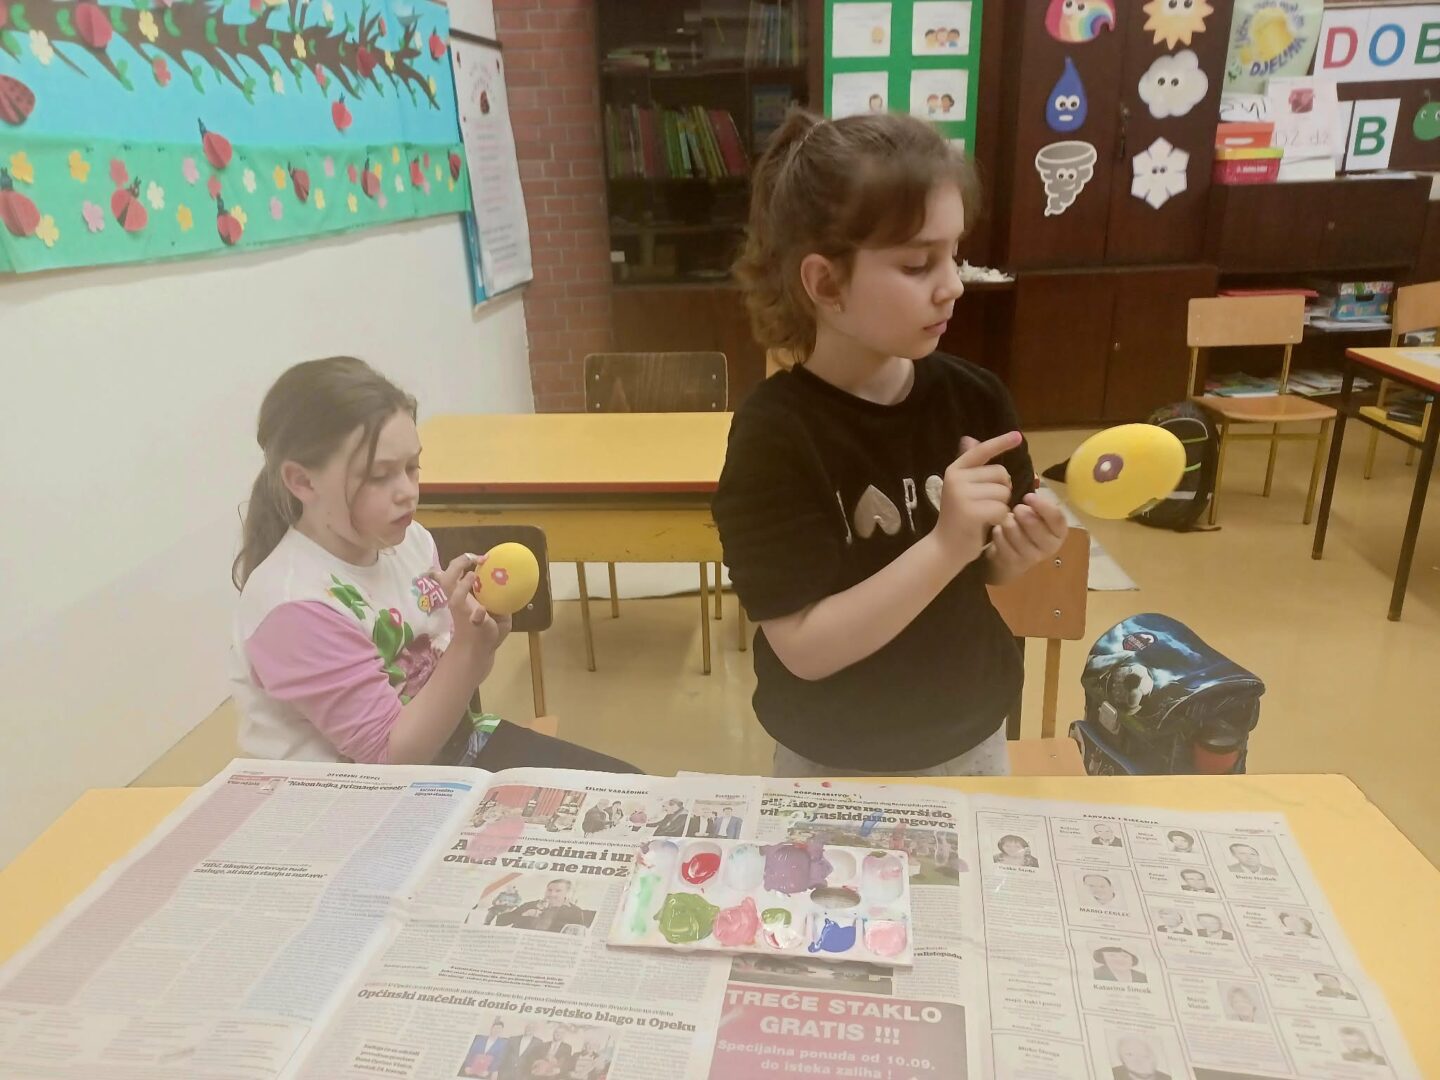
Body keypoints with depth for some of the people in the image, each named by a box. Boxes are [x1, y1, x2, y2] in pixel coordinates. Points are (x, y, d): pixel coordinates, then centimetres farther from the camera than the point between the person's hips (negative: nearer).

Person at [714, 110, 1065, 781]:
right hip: (838, 765, -4)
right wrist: (945, 546, -32)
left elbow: (985, 571, 3)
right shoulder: (775, 433, -23)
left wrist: (1019, 550, -18)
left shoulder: (975, 398, -10)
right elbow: (804, 648, -25)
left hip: (974, 740, 4)